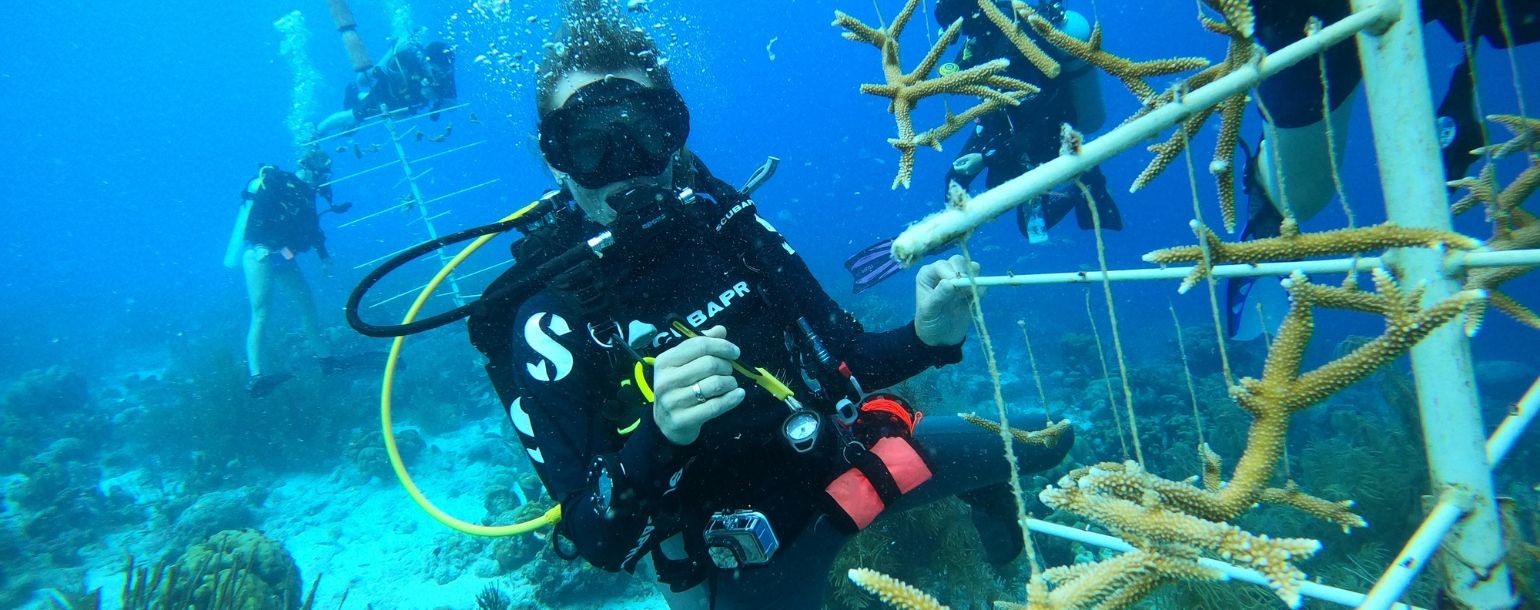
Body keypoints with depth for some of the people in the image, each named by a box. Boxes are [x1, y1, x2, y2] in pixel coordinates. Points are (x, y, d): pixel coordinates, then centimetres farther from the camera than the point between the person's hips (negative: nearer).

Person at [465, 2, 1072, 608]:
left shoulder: (723, 218, -7)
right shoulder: (552, 320, -21)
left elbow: (841, 358, 4)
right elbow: (596, 537, -23)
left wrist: (927, 337, -15)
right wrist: (659, 435, -43)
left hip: (839, 450, 5)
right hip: (749, 559, -5)